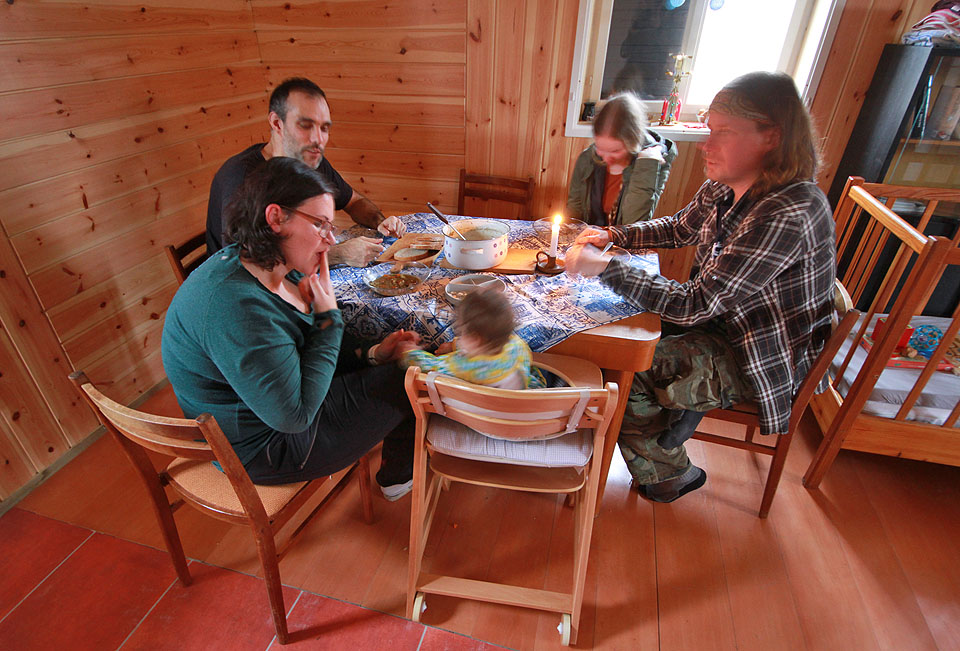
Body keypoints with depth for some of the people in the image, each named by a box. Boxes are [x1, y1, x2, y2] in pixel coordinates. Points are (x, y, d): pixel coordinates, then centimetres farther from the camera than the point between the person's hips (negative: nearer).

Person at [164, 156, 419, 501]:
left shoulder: (280, 270, -3)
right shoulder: (235, 305, -34)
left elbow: (307, 343, 9)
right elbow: (294, 414, -30)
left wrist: (371, 354, -7)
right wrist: (329, 315, -24)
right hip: (259, 450, -9)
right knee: (409, 382, -6)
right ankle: (397, 477, 24)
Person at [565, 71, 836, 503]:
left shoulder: (787, 215, -32)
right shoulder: (726, 188, -5)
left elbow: (695, 305, -32)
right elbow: (682, 227, 15)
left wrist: (605, 268, -31)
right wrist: (613, 235, 0)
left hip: (764, 356, -9)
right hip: (725, 319, 9)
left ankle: (666, 476, 19)